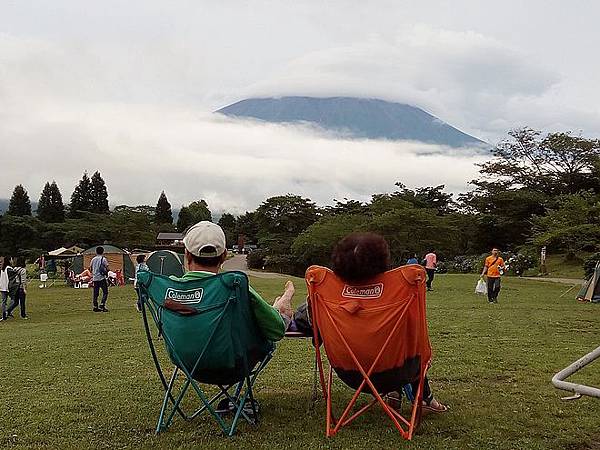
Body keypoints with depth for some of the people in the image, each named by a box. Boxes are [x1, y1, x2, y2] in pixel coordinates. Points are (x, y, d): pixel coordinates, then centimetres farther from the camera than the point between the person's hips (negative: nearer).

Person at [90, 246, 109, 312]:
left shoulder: (93, 259, 8)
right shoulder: (103, 259, -5)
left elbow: (90, 269, 12)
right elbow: (107, 268, -9)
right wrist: (106, 272, 11)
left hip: (95, 278, 5)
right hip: (102, 278, -5)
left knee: (95, 293, 7)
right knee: (105, 292, 2)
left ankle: (95, 307, 7)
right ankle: (102, 305, -9)